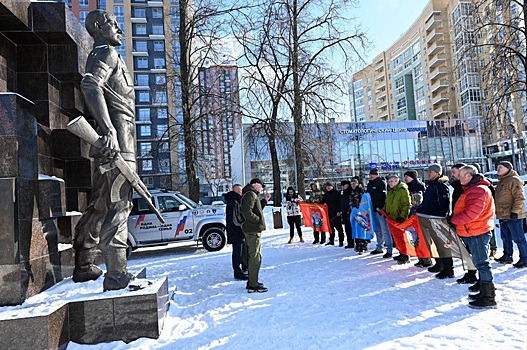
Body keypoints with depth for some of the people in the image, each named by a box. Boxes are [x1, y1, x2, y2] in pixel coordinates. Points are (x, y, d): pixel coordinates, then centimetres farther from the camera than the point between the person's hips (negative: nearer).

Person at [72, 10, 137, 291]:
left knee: (100, 204, 13)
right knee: (118, 205, -12)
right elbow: (90, 86, -19)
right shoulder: (106, 52, 0)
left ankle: (83, 266, 21)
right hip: (116, 138, -10)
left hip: (111, 140, 10)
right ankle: (116, 274, -10)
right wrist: (108, 129, -29)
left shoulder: (102, 56, 31)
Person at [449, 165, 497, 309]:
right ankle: (484, 292, 27)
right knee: (481, 263, 16)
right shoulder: (473, 189, 17)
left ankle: (489, 298, 2)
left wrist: (453, 219, -15)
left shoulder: (478, 190, -18)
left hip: (477, 233, -11)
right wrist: (454, 219, 9)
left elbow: (471, 212, -27)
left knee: (482, 263, -5)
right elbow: (464, 210, 21)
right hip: (476, 232, 11)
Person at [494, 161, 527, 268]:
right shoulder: (501, 181, 17)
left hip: (513, 216, -9)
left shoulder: (514, 180, -12)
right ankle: (507, 256, 27)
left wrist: (515, 211, -22)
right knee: (505, 238, 17)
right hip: (503, 215, 10)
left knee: (518, 238, -2)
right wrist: (498, 212, 22)